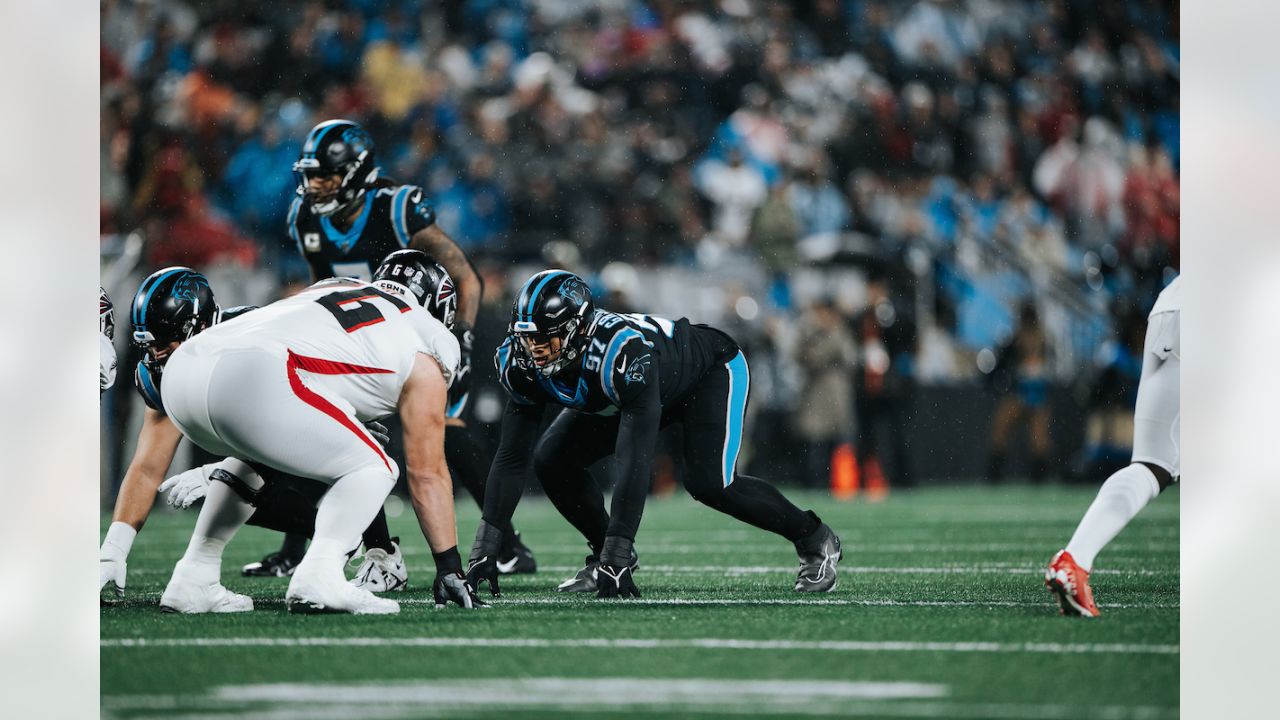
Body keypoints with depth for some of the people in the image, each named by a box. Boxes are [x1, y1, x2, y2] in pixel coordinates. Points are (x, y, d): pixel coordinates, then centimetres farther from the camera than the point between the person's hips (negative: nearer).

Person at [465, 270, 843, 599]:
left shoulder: (622, 351, -45)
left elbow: (634, 462, -47)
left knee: (708, 482, -25)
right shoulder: (522, 362, -25)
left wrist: (617, 557, -49)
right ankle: (604, 554, 9)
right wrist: (484, 548, -26)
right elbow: (511, 456, -20)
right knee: (552, 460, -9)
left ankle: (814, 540, -1)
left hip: (711, 369, -7)